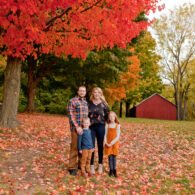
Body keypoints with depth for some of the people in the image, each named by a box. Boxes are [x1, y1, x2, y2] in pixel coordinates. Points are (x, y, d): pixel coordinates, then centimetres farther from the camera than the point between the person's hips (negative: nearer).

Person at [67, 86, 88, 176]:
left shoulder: (86, 102, 15)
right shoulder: (72, 101, -4)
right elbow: (71, 116, -11)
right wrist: (77, 127, -18)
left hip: (85, 128, 6)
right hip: (76, 128, -6)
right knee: (74, 148, -2)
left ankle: (81, 165, 26)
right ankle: (72, 168, 7)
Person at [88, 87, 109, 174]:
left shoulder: (104, 104, 3)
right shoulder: (89, 103, 6)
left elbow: (107, 115, 5)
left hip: (100, 127, -1)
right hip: (91, 127, 1)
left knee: (100, 146, 8)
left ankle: (100, 165, 22)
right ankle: (92, 165, 13)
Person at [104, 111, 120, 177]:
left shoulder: (117, 125, -5)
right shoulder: (107, 125, 0)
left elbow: (117, 137, -8)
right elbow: (105, 135, 2)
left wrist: (111, 143, -15)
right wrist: (106, 143, -12)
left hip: (114, 144, -1)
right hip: (108, 144, 1)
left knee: (114, 157, 5)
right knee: (110, 157, 4)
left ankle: (114, 170, 17)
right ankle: (111, 170, 17)